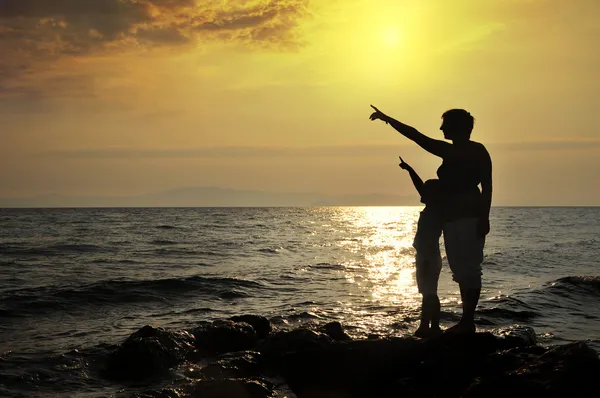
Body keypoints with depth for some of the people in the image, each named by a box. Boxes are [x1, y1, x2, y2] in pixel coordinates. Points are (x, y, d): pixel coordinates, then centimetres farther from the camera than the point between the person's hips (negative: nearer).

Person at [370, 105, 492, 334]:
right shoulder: (449, 152, 19)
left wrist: (484, 218, -18)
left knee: (468, 270, -9)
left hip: (470, 217, -8)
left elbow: (487, 186, -11)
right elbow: (416, 136, 23)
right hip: (453, 218, 8)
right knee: (462, 270, 8)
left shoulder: (477, 151, -4)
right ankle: (466, 321, 11)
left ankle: (468, 322, -8)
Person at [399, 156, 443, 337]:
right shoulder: (434, 210, 11)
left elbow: (430, 239, -23)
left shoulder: (433, 212, -16)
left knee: (428, 294, -9)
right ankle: (433, 327, 14)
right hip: (430, 257, 10)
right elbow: (420, 185, 20)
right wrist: (409, 169, 24)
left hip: (428, 257, -10)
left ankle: (425, 327, -9)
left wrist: (425, 261, -25)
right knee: (430, 294, 11)